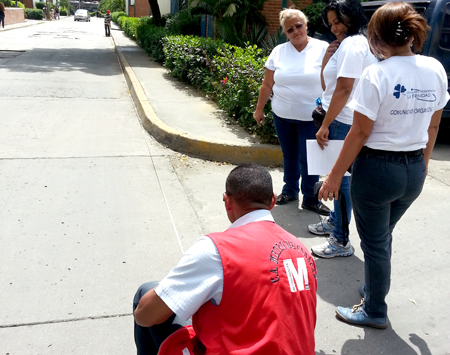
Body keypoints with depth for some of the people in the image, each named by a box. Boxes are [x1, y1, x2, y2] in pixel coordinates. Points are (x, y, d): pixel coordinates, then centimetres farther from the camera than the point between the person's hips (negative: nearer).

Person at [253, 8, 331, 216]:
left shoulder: (323, 49, -6)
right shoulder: (278, 52, 3)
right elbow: (267, 84, 8)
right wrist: (259, 109, 12)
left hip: (310, 118, -3)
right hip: (282, 115, 3)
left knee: (308, 159, 2)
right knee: (289, 155, 16)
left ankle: (310, 199, 18)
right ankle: (290, 190, 34)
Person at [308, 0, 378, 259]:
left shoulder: (352, 44, -14)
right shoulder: (351, 44, 17)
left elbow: (343, 89, -20)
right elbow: (326, 84, 19)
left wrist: (325, 125, -17)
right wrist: (328, 57, 7)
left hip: (344, 123, -10)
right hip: (344, 120, 10)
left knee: (341, 178, -4)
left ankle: (341, 242, 6)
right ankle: (335, 221, 37)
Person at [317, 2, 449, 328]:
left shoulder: (377, 75, -18)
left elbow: (360, 133, -17)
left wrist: (335, 176, -8)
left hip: (377, 169, -6)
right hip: (414, 171, 6)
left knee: (375, 242, 12)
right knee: (384, 235, 26)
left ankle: (375, 311, 29)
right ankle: (374, 288, 45)